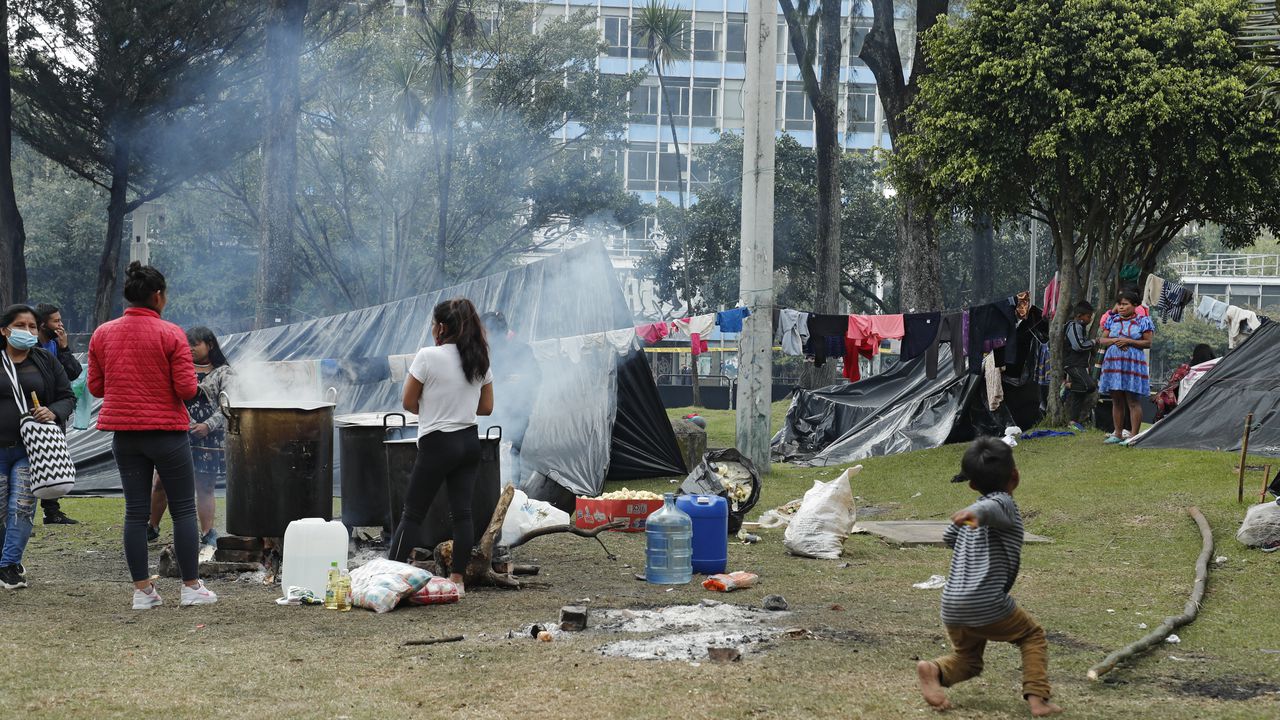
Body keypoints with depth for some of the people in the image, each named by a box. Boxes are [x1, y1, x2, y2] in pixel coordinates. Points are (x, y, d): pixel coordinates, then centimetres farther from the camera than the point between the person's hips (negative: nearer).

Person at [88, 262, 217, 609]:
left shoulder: (102, 335, 2)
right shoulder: (171, 334, -11)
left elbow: (95, 386, 7)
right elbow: (187, 389, -14)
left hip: (124, 434, 4)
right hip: (167, 432, -4)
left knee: (135, 511, 8)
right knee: (183, 509, 5)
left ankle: (142, 590, 7)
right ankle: (192, 587, 5)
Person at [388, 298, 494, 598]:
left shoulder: (428, 357, -13)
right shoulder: (480, 360, 5)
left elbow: (409, 402, -6)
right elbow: (487, 407, 10)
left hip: (437, 444, -6)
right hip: (469, 442, 6)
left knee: (413, 513, 1)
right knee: (462, 511, 5)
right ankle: (457, 579, 5)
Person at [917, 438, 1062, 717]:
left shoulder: (973, 508, 17)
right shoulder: (1004, 504, -5)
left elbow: (948, 537, 34)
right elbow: (989, 507, -29)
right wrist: (975, 513, -51)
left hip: (952, 608, 6)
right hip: (987, 605, -6)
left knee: (967, 660, 22)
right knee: (1033, 635, 16)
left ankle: (934, 670, -9)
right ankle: (1037, 699, 1)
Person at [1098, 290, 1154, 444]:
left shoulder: (1143, 321, 0)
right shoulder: (1112, 320, 12)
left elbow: (1148, 343, -4)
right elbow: (1102, 341, 11)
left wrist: (1128, 341, -14)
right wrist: (1114, 341, -9)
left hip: (1133, 364, -5)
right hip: (1113, 362, 5)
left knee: (1133, 402, -6)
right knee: (1117, 401, 8)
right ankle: (1118, 434, 14)